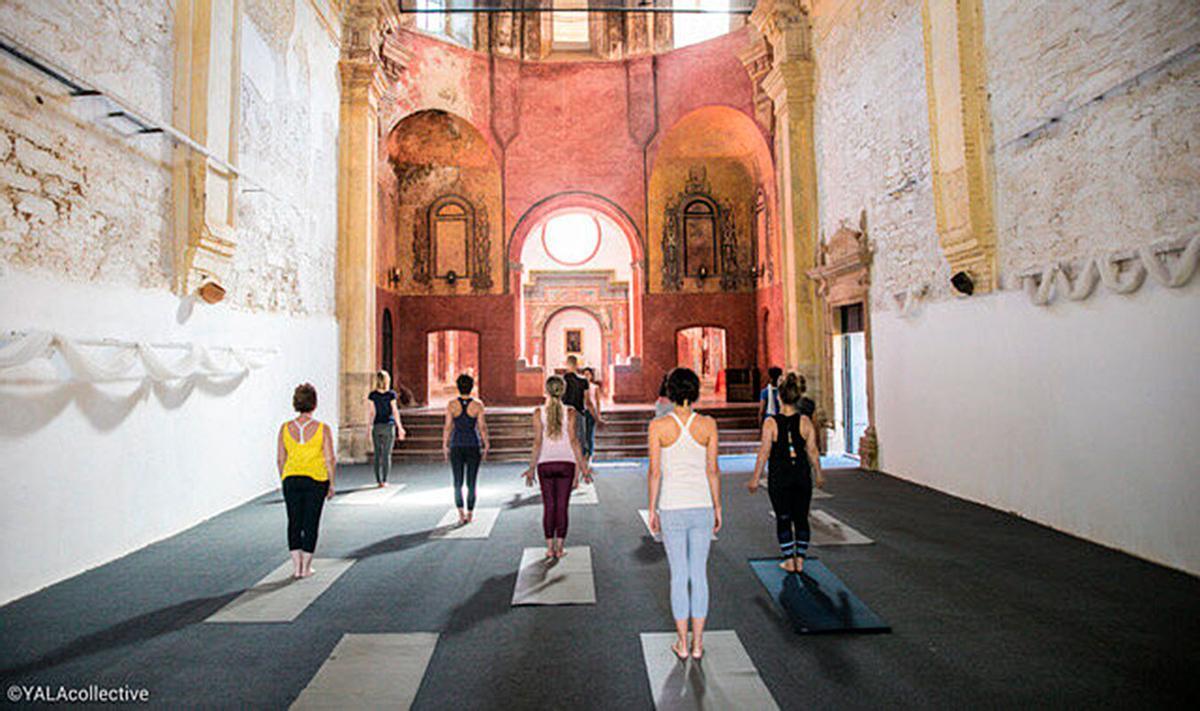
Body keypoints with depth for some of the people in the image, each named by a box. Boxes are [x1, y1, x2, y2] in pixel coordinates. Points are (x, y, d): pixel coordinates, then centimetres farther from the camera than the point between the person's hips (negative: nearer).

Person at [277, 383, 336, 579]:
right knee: (311, 522, 8)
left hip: (291, 479, 2)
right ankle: (306, 567, 15)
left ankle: (296, 565, 16)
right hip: (316, 480, -2)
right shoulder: (323, 429, -10)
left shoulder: (285, 428, -1)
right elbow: (330, 459, -8)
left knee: (294, 522, 13)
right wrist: (331, 484, 2)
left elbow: (280, 459, 3)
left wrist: (284, 479, 16)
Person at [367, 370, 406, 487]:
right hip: (389, 425, -1)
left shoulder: (372, 395, -2)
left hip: (377, 426, 1)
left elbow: (372, 412, -4)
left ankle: (379, 481, 8)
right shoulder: (391, 394, -6)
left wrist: (369, 427, 2)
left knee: (377, 454, 8)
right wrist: (400, 427, -1)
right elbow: (394, 411, -6)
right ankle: (384, 481, 4)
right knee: (387, 454, 4)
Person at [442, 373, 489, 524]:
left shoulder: (451, 405, -5)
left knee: (458, 482, 10)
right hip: (473, 446, 0)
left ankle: (461, 513, -3)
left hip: (456, 446, 1)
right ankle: (470, 513, 19)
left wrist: (445, 445, 6)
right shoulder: (478, 405, -7)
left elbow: (447, 427, -4)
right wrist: (486, 445, 4)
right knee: (471, 482, 11)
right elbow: (482, 427, -6)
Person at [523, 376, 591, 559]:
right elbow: (573, 440, -7)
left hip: (545, 464, 0)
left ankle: (550, 548, 15)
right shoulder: (569, 413, -4)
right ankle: (560, 547, 13)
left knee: (548, 507, 10)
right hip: (566, 463, 0)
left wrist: (532, 468, 0)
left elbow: (537, 442, -6)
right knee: (562, 506, 8)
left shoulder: (538, 413, -4)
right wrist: (582, 466, -1)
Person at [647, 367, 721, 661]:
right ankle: (697, 643, 24)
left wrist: (652, 510, 4)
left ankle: (682, 643, 23)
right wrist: (717, 507, 9)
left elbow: (655, 472, -7)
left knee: (679, 575, 12)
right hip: (701, 506, 1)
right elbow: (713, 470, -2)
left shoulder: (658, 426, -9)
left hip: (672, 508, -1)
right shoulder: (708, 424, -5)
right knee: (699, 574, 14)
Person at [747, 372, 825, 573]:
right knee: (801, 518, 15)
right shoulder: (805, 421, -5)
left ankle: (789, 561, 14)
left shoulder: (770, 423, -11)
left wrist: (755, 479, -2)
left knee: (783, 519, 10)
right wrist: (819, 475, 14)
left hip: (780, 476, -2)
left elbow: (764, 453, -10)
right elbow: (812, 451, -1)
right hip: (802, 475, 2)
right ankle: (800, 560, 19)